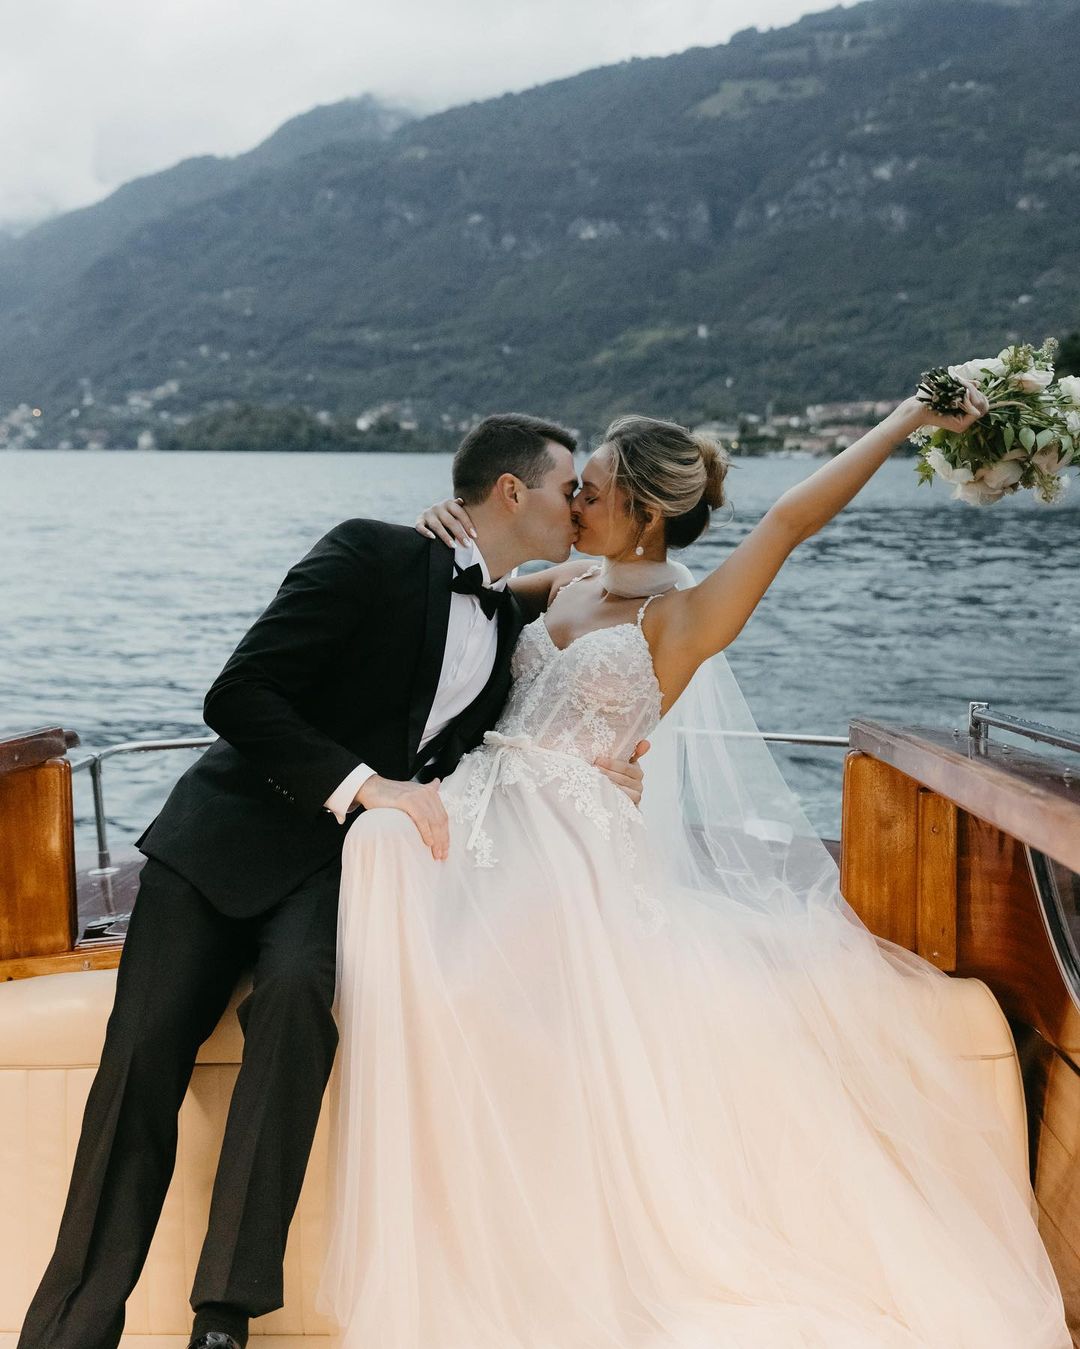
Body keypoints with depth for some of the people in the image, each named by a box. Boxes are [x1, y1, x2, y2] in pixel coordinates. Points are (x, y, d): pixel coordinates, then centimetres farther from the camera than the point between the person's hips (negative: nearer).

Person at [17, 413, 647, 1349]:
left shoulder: (512, 624, 12)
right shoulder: (371, 555, -8)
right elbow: (238, 696, -14)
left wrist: (581, 777, 4)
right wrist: (365, 783, -22)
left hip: (349, 858, 3)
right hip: (233, 831, -3)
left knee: (296, 991, -30)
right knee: (144, 1047, -20)